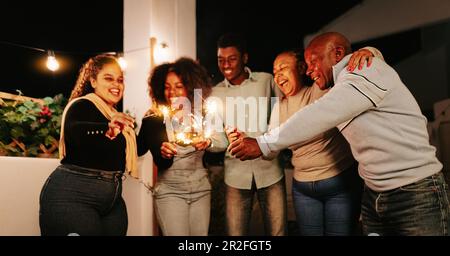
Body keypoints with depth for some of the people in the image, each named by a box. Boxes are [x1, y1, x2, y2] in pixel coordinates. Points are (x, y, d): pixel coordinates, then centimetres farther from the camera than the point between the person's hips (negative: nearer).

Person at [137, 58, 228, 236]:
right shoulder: (154, 120, -3)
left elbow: (223, 142, -12)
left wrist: (207, 142, -32)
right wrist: (162, 152, -21)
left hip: (201, 190, 2)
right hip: (169, 192, -2)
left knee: (201, 234, 8)